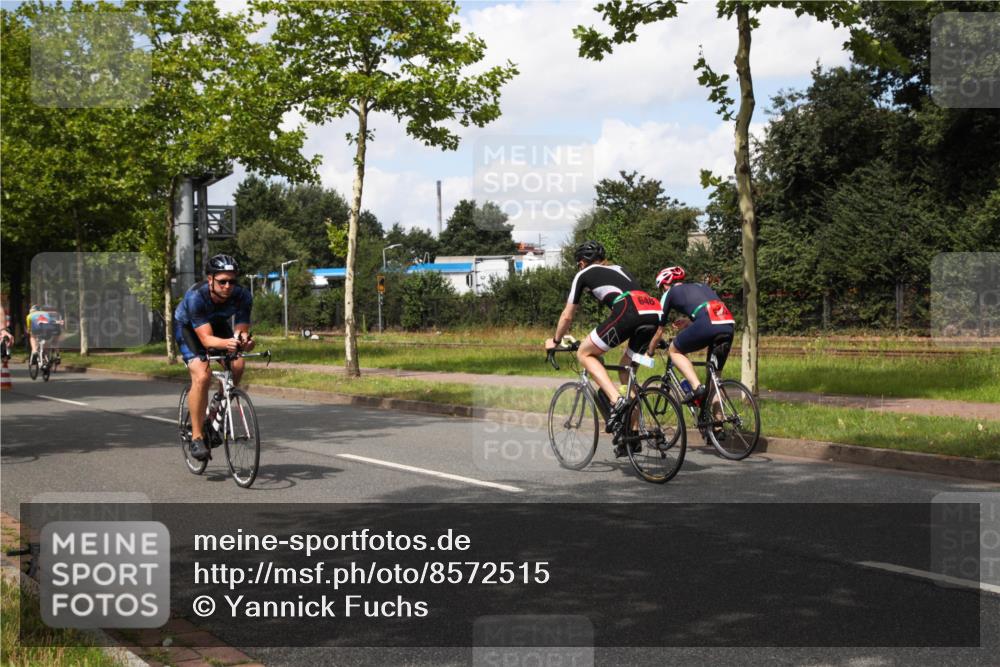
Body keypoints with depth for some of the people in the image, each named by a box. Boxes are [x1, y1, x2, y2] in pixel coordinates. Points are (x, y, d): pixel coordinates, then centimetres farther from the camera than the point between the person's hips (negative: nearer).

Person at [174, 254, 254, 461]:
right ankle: (196, 436, -13)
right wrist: (226, 343, -63)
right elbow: (206, 338, -43)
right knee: (202, 376, -24)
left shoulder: (242, 296, -29)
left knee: (237, 365, -22)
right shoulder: (196, 296, -38)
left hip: (217, 323, 4)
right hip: (187, 326, -4)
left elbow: (241, 329, -28)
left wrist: (244, 340, -52)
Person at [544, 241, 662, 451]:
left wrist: (555, 341, 46)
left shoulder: (583, 274, 22)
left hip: (629, 311, -6)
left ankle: (616, 400, -9)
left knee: (585, 353, 12)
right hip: (654, 313, 6)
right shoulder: (619, 269, 38)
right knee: (626, 369, 23)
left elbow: (567, 316, 29)